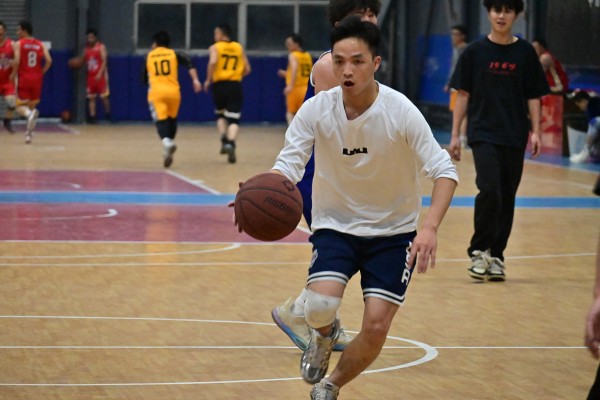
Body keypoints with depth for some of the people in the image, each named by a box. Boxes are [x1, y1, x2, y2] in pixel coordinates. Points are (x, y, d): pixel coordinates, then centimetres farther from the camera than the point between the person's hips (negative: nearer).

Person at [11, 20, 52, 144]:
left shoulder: (18, 44, -4)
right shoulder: (40, 45, 7)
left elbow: (17, 61, -17)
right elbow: (49, 61, -4)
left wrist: (14, 74, -2)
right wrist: (41, 73, 9)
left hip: (23, 78, -4)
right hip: (37, 79, 4)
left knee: (20, 106, 0)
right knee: (32, 105, 18)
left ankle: (30, 114, -35)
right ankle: (29, 133, 18)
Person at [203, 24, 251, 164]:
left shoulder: (215, 48, 1)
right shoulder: (239, 47, 12)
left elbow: (213, 62, -19)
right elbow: (247, 69, 10)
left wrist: (208, 80, -8)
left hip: (219, 85, -1)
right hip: (235, 86, 1)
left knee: (220, 114, 23)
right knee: (233, 119, -2)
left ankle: (224, 139, 4)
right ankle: (231, 143, -26)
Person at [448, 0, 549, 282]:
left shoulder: (525, 52, 4)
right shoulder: (475, 52, 1)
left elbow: (533, 97, 7)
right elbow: (463, 95, 4)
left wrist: (535, 132, -2)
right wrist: (455, 135, 1)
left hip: (515, 137, 2)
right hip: (483, 134, -2)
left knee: (507, 197, 5)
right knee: (489, 189, -18)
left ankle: (496, 256, 16)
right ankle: (479, 251, -5)